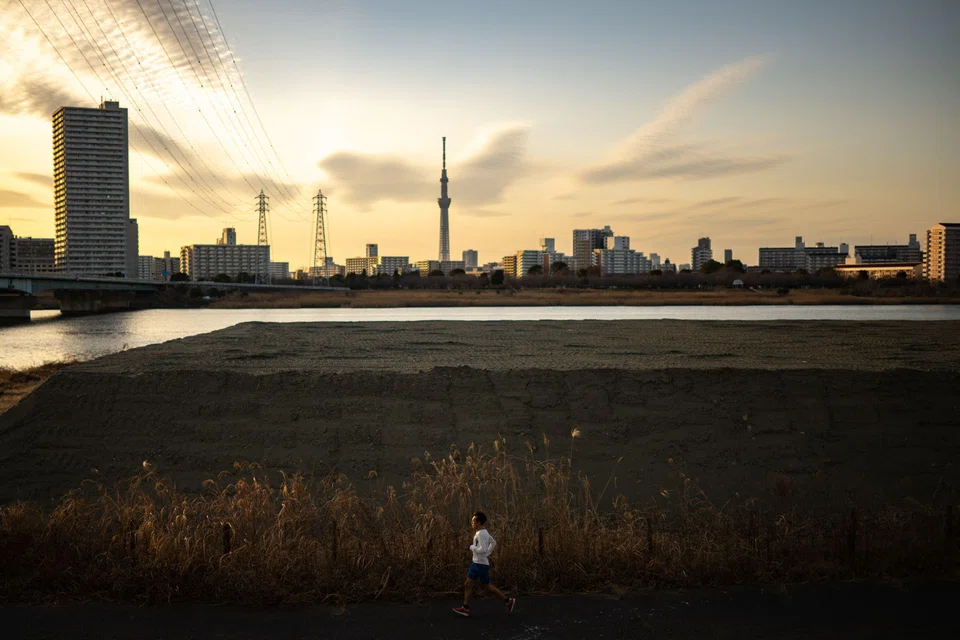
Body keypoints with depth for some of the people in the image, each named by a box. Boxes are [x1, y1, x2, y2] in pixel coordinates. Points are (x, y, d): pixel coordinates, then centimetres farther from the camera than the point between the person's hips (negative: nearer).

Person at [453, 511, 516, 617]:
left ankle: (508, 601, 15)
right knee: (468, 585, 10)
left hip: (481, 564, -10)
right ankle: (465, 608, 14)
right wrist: (487, 554, 16)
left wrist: (472, 547, -15)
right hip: (476, 563, 10)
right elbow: (493, 543, 20)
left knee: (487, 586, 3)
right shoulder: (483, 532, 8)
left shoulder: (481, 534, -21)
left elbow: (483, 549, -29)